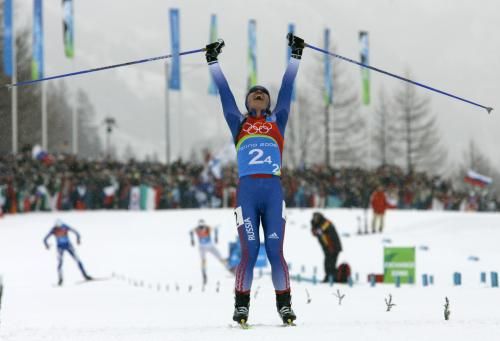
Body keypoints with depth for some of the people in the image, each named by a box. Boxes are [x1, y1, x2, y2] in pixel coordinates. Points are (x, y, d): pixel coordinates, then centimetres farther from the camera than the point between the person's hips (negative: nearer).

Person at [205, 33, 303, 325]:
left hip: (274, 191, 0)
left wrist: (296, 56, 19)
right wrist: (213, 62, 20)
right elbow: (224, 92, 19)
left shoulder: (276, 122, 19)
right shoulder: (239, 124, 17)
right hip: (247, 191, 0)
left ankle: (284, 304, 0)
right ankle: (241, 305, 1)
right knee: (250, 251, -6)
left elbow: (287, 88, 19)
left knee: (275, 251, -5)